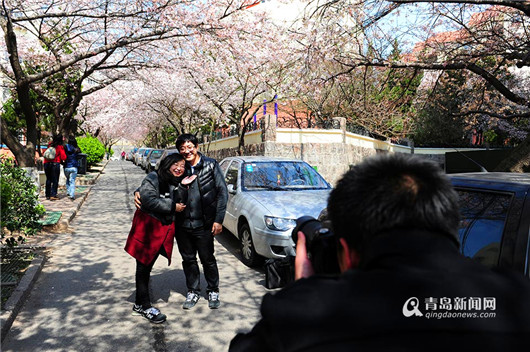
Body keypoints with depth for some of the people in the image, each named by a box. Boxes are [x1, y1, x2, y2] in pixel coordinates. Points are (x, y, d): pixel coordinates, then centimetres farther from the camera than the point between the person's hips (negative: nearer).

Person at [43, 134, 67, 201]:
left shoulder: (50, 144, 11)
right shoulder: (60, 147, -3)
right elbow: (63, 157, -6)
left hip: (47, 163, 5)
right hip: (55, 164, -5)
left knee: (48, 179, 15)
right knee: (55, 180, 0)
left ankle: (47, 195, 19)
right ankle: (53, 195, -4)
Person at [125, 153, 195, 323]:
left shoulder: (176, 184, 13)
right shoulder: (153, 178, -8)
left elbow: (180, 205, 2)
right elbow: (149, 200, -22)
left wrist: (183, 187, -11)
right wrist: (172, 206, -16)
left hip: (164, 230, 7)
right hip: (148, 228, -7)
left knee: (147, 266, 15)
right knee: (143, 267, 3)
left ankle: (139, 304, 26)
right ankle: (145, 306, 12)